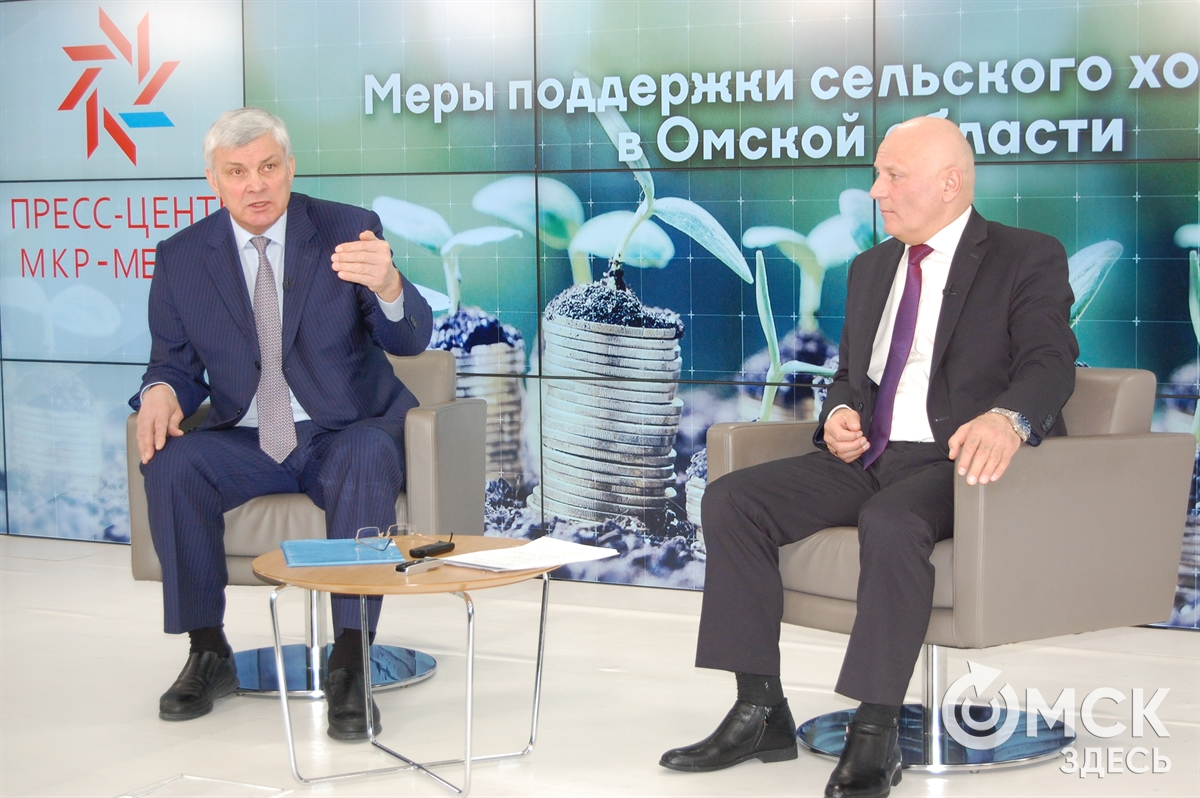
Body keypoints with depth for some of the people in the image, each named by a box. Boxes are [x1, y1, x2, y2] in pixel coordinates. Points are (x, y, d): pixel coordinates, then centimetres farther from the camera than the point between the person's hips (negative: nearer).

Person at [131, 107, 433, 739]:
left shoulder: (348, 231, -4)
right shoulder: (182, 257, 3)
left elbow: (411, 340, -13)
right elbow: (176, 362, 11)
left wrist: (386, 285, -37)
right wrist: (161, 390, -16)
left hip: (344, 435, -2)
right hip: (245, 446, 3)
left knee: (366, 457, -35)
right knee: (170, 464, -27)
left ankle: (349, 663, -31)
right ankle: (207, 653, -12)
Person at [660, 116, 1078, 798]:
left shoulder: (1030, 259, -1)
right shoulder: (871, 268, 21)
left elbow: (1050, 363, -16)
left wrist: (1007, 418, -39)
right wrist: (841, 413, 2)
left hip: (955, 460, -7)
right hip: (868, 458, 7)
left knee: (891, 522, -39)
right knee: (731, 500, -14)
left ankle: (876, 735, -29)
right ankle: (760, 713, -12)